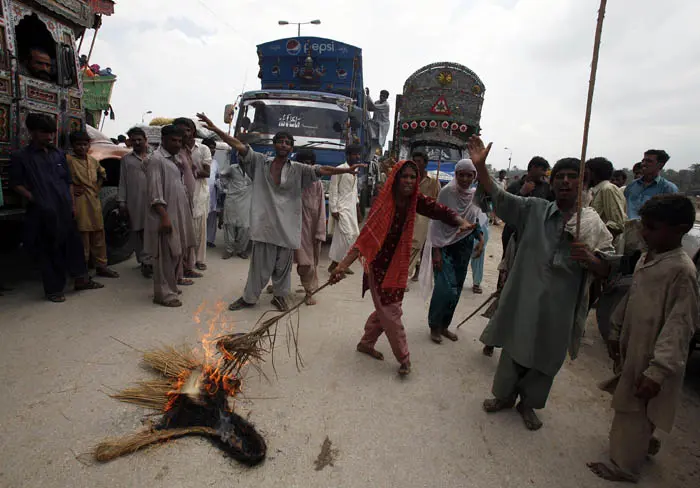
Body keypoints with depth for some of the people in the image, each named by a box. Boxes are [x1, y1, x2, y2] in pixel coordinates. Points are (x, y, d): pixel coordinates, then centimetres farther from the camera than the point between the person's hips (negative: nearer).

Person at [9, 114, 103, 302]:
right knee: (48, 250, 3)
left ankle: (81, 279, 23)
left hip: (65, 210, 4)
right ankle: (54, 289, 13)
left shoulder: (58, 154, 11)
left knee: (74, 243, 10)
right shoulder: (21, 157, -2)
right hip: (42, 213, -4)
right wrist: (34, 200, -12)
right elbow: (16, 184, -1)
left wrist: (72, 204, 9)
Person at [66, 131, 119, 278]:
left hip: (95, 202, 6)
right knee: (82, 237, -2)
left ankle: (101, 266, 21)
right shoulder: (68, 160, -8)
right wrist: (71, 189, -12)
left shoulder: (93, 161, 12)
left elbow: (102, 174, 29)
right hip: (79, 203, -6)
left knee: (98, 236, 11)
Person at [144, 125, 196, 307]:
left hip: (179, 213, 9)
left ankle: (173, 283, 27)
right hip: (166, 215, -9)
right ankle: (164, 294, 4)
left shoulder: (176, 157, 16)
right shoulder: (157, 159, -11)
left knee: (178, 252, 14)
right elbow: (155, 192, -17)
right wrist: (164, 216, -23)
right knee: (166, 255, -4)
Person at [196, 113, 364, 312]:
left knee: (283, 263, 9)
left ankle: (279, 295, 29)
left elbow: (322, 170, -5)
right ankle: (249, 297, 22)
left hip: (287, 225, 1)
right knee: (260, 263, 5)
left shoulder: (298, 169, 4)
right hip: (264, 223, 0)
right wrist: (216, 129, -5)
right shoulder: (260, 162, 6)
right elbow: (239, 146, 2)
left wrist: (346, 170, -16)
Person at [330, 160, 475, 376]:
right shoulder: (384, 202, -23)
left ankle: (366, 343, 39)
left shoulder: (416, 201, -7)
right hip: (379, 263, -6)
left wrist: (462, 222, -37)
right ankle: (404, 358, 20)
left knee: (386, 308, 18)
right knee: (391, 311, 2)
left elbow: (440, 210, -15)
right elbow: (367, 234, -30)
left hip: (399, 262, 6)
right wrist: (343, 265, -37)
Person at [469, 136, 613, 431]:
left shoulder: (593, 224, -2)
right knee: (514, 349, 15)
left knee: (545, 360, 16)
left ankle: (528, 403, 42)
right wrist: (480, 166, -20)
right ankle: (505, 395, 41)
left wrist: (589, 259, -25)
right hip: (523, 298, 0)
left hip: (560, 307, 0)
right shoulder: (534, 210, 1)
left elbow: (606, 270, -3)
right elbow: (497, 196, -7)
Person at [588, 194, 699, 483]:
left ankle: (625, 466, 24)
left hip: (652, 355, -8)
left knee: (634, 410, 6)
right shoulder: (648, 258, 4)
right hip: (633, 346, 8)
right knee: (635, 409, 24)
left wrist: (657, 371, -26)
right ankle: (644, 443, 47)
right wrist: (616, 333, 19)